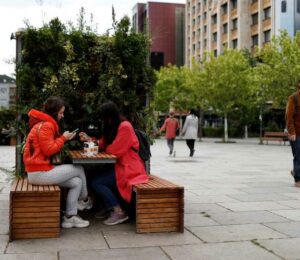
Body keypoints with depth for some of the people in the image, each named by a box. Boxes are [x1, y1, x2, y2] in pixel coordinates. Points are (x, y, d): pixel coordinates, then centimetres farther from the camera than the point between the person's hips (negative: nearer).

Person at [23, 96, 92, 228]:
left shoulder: (43, 124, 18)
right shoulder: (46, 125, -16)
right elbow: (49, 150, -20)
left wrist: (63, 138, 5)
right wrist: (63, 138, -8)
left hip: (39, 170, 10)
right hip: (40, 172, -10)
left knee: (77, 182, 5)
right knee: (79, 169, 0)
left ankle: (70, 217, 8)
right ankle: (85, 200, 23)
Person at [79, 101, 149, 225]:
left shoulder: (125, 127, -18)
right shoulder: (113, 126, 13)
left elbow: (114, 150, -20)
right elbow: (103, 144, 11)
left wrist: (104, 148, 0)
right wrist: (88, 139, 2)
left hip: (128, 168, -9)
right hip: (118, 165, 9)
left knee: (96, 183, -16)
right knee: (94, 177, 1)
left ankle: (119, 212, -9)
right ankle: (109, 207, 12)